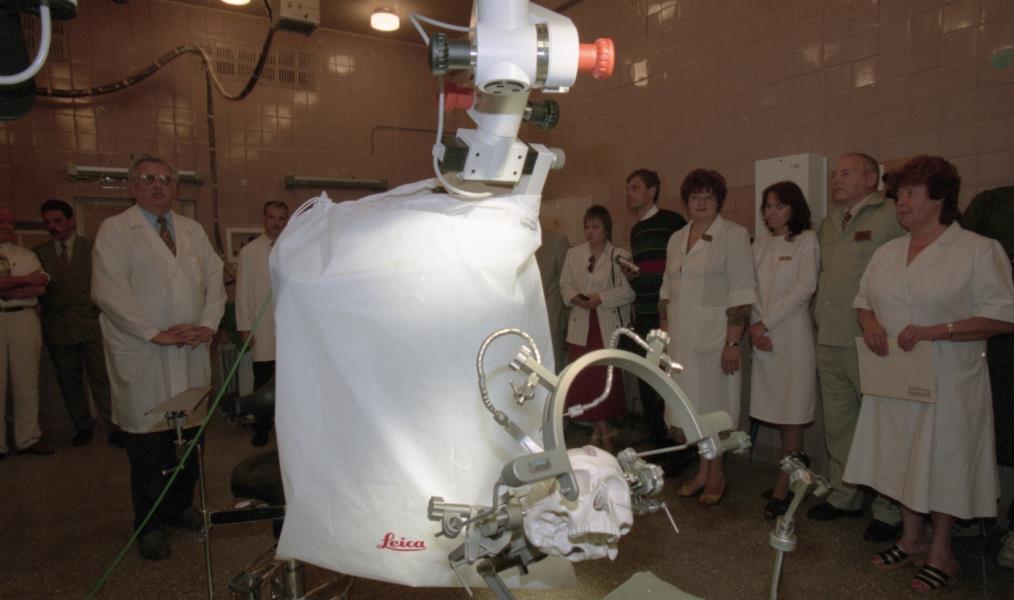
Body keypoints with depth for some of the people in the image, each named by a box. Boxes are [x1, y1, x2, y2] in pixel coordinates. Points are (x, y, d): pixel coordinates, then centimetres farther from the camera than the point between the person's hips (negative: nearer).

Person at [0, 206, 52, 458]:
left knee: (27, 381, 4)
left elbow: (41, 287, 0)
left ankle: (27, 438, 12)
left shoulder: (26, 255, 14)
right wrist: (26, 279, -6)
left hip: (23, 319, 2)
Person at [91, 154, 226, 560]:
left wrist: (209, 324, -5)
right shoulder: (115, 230, -1)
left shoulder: (193, 230, 14)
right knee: (148, 445, 3)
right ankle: (150, 525, 18)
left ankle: (180, 507, 28)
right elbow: (108, 291, -11)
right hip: (143, 357, -4)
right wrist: (156, 333, -16)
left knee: (190, 434, 10)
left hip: (192, 353, 4)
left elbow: (215, 279, 10)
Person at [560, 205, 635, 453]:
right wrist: (575, 298, -9)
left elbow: (629, 290, -7)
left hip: (609, 326, -3)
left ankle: (600, 429, 16)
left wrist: (601, 298, -16)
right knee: (582, 380, 4)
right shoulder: (573, 254, 11)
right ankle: (604, 430, 20)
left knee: (606, 378, -1)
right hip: (581, 325, 4)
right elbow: (564, 284, 10)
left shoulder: (620, 256, -2)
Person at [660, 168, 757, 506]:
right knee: (693, 405, 11)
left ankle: (716, 474, 20)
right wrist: (665, 333, 11)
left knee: (715, 404, 3)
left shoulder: (734, 235, -5)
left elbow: (741, 294, -11)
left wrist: (733, 342, -15)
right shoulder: (676, 239, 12)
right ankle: (704, 470, 25)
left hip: (715, 336, -5)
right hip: (681, 338, 5)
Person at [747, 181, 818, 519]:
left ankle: (782, 490, 3)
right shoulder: (760, 245, 14)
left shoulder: (806, 241, -1)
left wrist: (765, 323, -10)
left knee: (791, 416, -2)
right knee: (777, 412, 9)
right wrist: (754, 326, -6)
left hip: (792, 335, -5)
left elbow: (805, 288, -9)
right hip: (763, 336, 5)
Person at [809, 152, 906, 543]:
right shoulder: (828, 224, 16)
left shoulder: (893, 217, -8)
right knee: (837, 424, 16)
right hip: (829, 342, 7)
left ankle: (889, 510, 18)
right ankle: (844, 496, 30)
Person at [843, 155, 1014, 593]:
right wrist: (869, 322, -6)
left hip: (946, 381, -5)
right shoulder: (888, 252, 9)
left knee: (942, 462, 7)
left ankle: (940, 552, 26)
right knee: (905, 458, 15)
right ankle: (912, 539, 34)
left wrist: (933, 331, -22)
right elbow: (863, 298, 16)